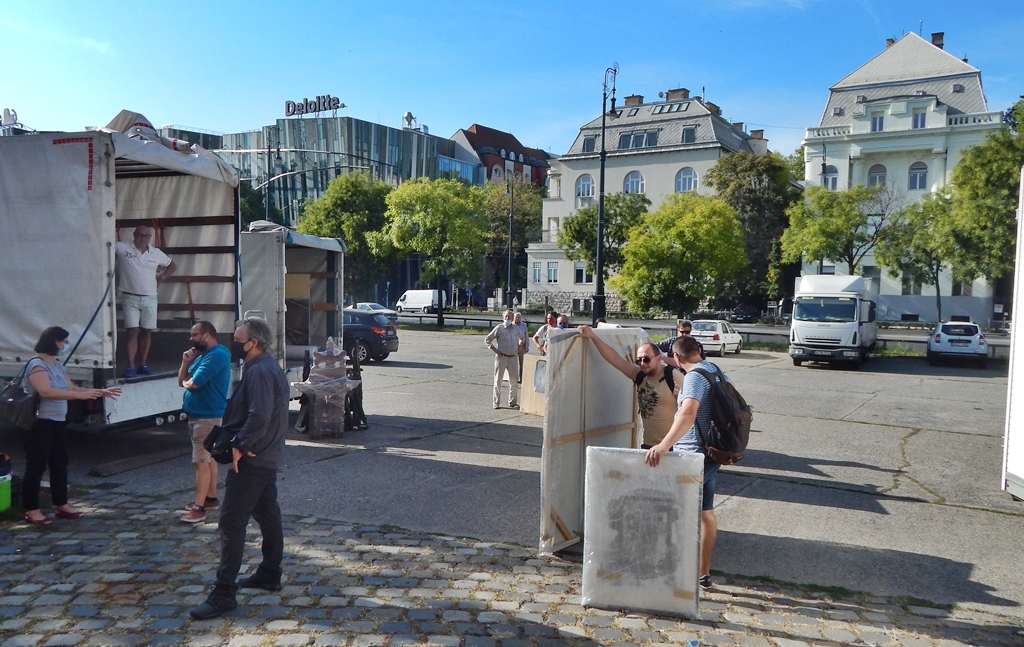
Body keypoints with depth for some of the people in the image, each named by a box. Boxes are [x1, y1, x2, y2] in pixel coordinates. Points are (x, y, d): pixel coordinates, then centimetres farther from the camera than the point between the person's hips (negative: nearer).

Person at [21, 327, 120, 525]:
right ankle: (31, 510, 8)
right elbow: (46, 391, -30)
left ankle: (61, 505, 24)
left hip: (58, 422, 9)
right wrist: (81, 395, -35)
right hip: (40, 423, -9)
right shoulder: (36, 365, -16)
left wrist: (101, 392, 9)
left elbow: (70, 388, 16)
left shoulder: (57, 365, 12)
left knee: (60, 464, 14)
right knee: (36, 467, -1)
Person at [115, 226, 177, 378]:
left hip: (150, 299, 3)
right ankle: (131, 366, -8)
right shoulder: (122, 248, -3)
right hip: (130, 298, -3)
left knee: (146, 331, 9)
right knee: (132, 331, -9)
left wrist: (161, 278, 8)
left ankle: (142, 364, 18)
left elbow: (172, 266, 19)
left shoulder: (156, 253, 6)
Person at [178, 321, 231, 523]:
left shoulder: (217, 355, -19)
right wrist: (186, 362, -3)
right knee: (208, 458, 17)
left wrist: (186, 382, -1)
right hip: (199, 414, 11)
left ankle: (199, 507, -7)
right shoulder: (202, 355, 14)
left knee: (201, 461, -9)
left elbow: (193, 384, -24)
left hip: (208, 416, -10)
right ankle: (211, 497, 27)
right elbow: (182, 381, 14)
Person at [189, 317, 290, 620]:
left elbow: (259, 416, -29)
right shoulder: (268, 367, 13)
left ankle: (224, 593, -3)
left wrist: (240, 445, -20)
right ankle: (270, 574, 28)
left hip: (251, 459, -11)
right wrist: (243, 443, 11)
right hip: (267, 456, 11)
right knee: (267, 514, 17)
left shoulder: (259, 372, -19)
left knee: (231, 521, -7)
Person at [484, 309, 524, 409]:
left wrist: (519, 346, 12)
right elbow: (487, 339, -3)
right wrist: (495, 350, -9)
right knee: (498, 380, 2)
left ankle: (513, 402, 17)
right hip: (501, 357, -4)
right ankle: (496, 403, 9)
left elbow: (522, 337, 28)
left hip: (513, 357, 4)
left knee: (514, 380, 7)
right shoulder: (499, 328, -6)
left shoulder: (516, 328, 7)